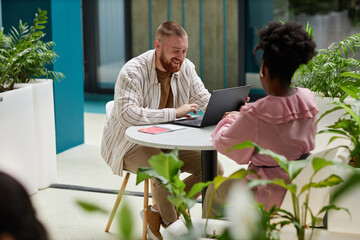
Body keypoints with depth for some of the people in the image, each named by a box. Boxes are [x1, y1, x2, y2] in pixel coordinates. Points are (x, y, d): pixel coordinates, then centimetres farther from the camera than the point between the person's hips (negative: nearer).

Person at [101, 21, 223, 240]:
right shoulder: (133, 72, -22)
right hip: (132, 145, -7)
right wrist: (174, 113, -35)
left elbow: (205, 100, 5)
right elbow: (126, 114, -35)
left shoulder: (186, 68, -1)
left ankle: (159, 212, 3)